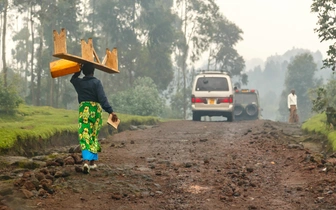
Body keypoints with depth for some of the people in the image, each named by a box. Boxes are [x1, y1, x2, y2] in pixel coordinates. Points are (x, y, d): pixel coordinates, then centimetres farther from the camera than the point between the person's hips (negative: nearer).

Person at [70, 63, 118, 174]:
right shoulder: (96, 82, -3)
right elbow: (102, 98, -15)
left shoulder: (78, 82, 8)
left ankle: (86, 160, -27)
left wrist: (79, 70, 39)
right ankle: (92, 161, 21)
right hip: (96, 110, -1)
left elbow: (73, 79, 35)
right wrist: (110, 111, -21)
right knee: (94, 135, 14)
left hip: (83, 109, 1)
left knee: (84, 136, -6)